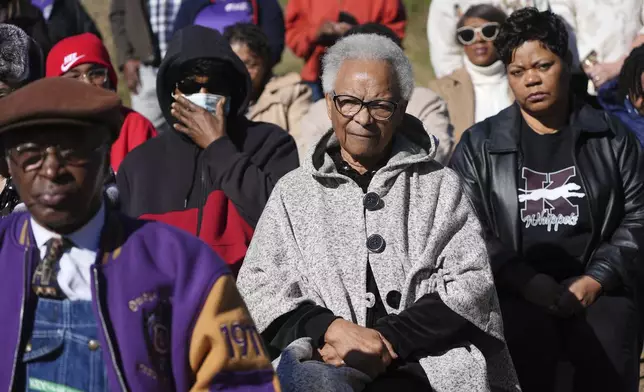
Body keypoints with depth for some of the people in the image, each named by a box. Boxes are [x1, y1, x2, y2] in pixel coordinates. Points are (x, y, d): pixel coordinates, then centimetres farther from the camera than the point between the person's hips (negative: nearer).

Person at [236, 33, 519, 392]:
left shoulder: (440, 186, 15)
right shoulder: (294, 191, 17)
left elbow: (470, 283, 3)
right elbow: (258, 286, 7)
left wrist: (389, 339, -11)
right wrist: (331, 329, -12)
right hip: (320, 360, 0)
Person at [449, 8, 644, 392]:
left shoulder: (613, 138, 13)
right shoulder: (478, 145, 11)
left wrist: (596, 280, -7)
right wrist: (523, 280, -12)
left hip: (595, 285, 1)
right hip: (514, 289, -1)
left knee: (607, 358, -28)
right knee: (526, 351, -32)